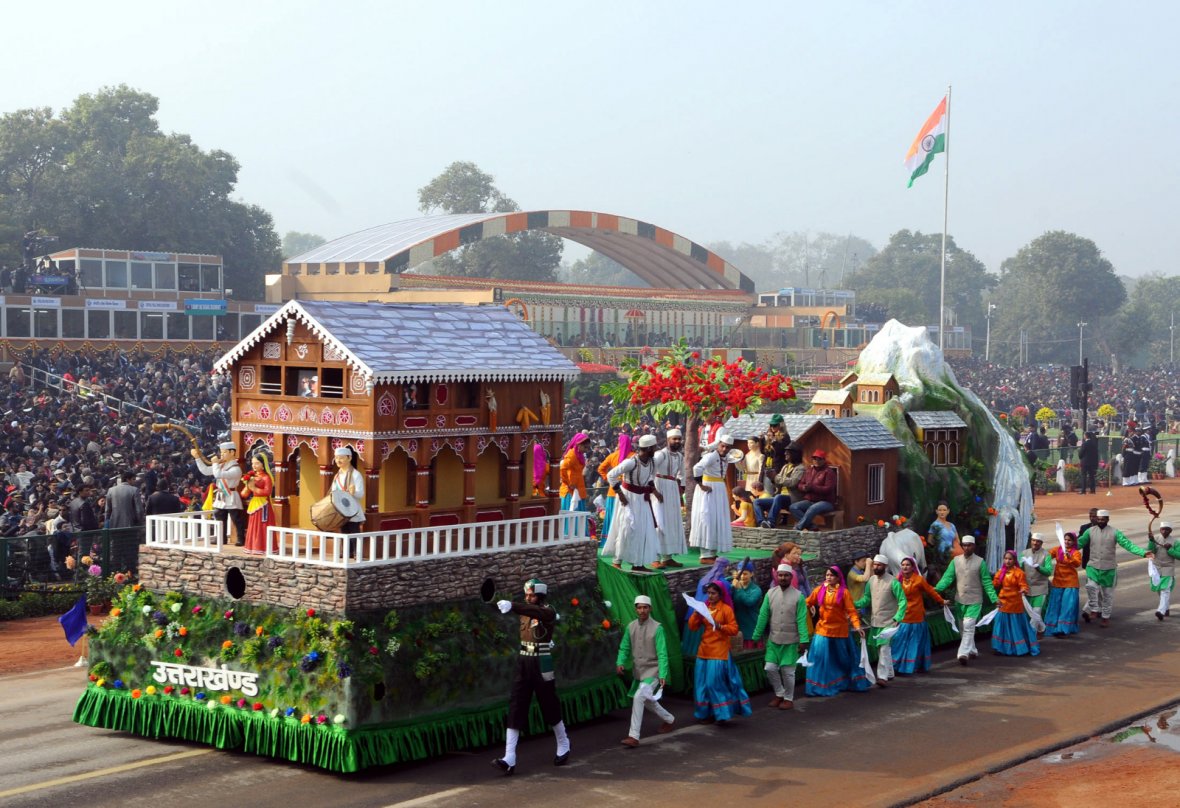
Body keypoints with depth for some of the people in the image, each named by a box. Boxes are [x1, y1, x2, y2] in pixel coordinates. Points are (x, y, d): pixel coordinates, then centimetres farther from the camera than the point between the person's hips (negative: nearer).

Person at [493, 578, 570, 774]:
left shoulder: (548, 612, -13)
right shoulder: (525, 612, 10)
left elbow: (534, 611, -34)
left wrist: (512, 606, -48)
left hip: (542, 664, -6)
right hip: (523, 663, 6)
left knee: (550, 707, 6)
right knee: (515, 708, -4)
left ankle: (563, 747, 31)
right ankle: (509, 759, -10)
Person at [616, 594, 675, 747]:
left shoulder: (657, 628, -14)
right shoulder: (631, 627, 2)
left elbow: (662, 653, -16)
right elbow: (624, 648, 7)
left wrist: (663, 674, -24)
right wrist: (620, 662, -12)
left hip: (652, 671, -7)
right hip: (638, 671, 7)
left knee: (638, 698, -21)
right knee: (647, 701, 20)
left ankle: (634, 736, -19)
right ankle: (670, 720, 46)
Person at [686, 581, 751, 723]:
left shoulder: (726, 609, -5)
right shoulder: (704, 608, 10)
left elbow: (734, 629, -7)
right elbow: (692, 627, 8)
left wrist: (720, 626, -22)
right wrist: (696, 614, -9)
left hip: (719, 652, -6)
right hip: (704, 651, 6)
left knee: (715, 682, -10)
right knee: (703, 683, 6)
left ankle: (722, 713, -1)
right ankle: (707, 713, 15)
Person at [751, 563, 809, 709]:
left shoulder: (798, 596, -9)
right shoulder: (770, 593, -1)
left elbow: (801, 620, -11)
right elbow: (763, 616, 1)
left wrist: (803, 641, -16)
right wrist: (756, 636, 1)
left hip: (791, 641, -3)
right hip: (773, 640, 3)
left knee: (787, 671, 3)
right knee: (770, 668, 3)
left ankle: (788, 699, 21)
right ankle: (779, 694, 26)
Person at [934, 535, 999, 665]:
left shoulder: (980, 562, -6)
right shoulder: (955, 561, 2)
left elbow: (987, 582, -5)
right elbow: (947, 577, -5)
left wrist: (994, 598, -12)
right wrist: (937, 588, -21)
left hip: (974, 601, -4)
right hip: (960, 600, 4)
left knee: (968, 626, -14)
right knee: (962, 628, 13)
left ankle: (963, 653, -18)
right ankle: (972, 650, 30)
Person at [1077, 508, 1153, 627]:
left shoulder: (1114, 533, -6)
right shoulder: (1090, 531, 0)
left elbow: (1128, 544, -12)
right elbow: (1079, 542, 5)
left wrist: (1143, 553, -23)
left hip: (1109, 569, -1)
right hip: (1093, 567, 1)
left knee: (1107, 593, 7)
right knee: (1091, 587, -20)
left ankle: (1106, 617, 20)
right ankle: (1094, 611, -4)